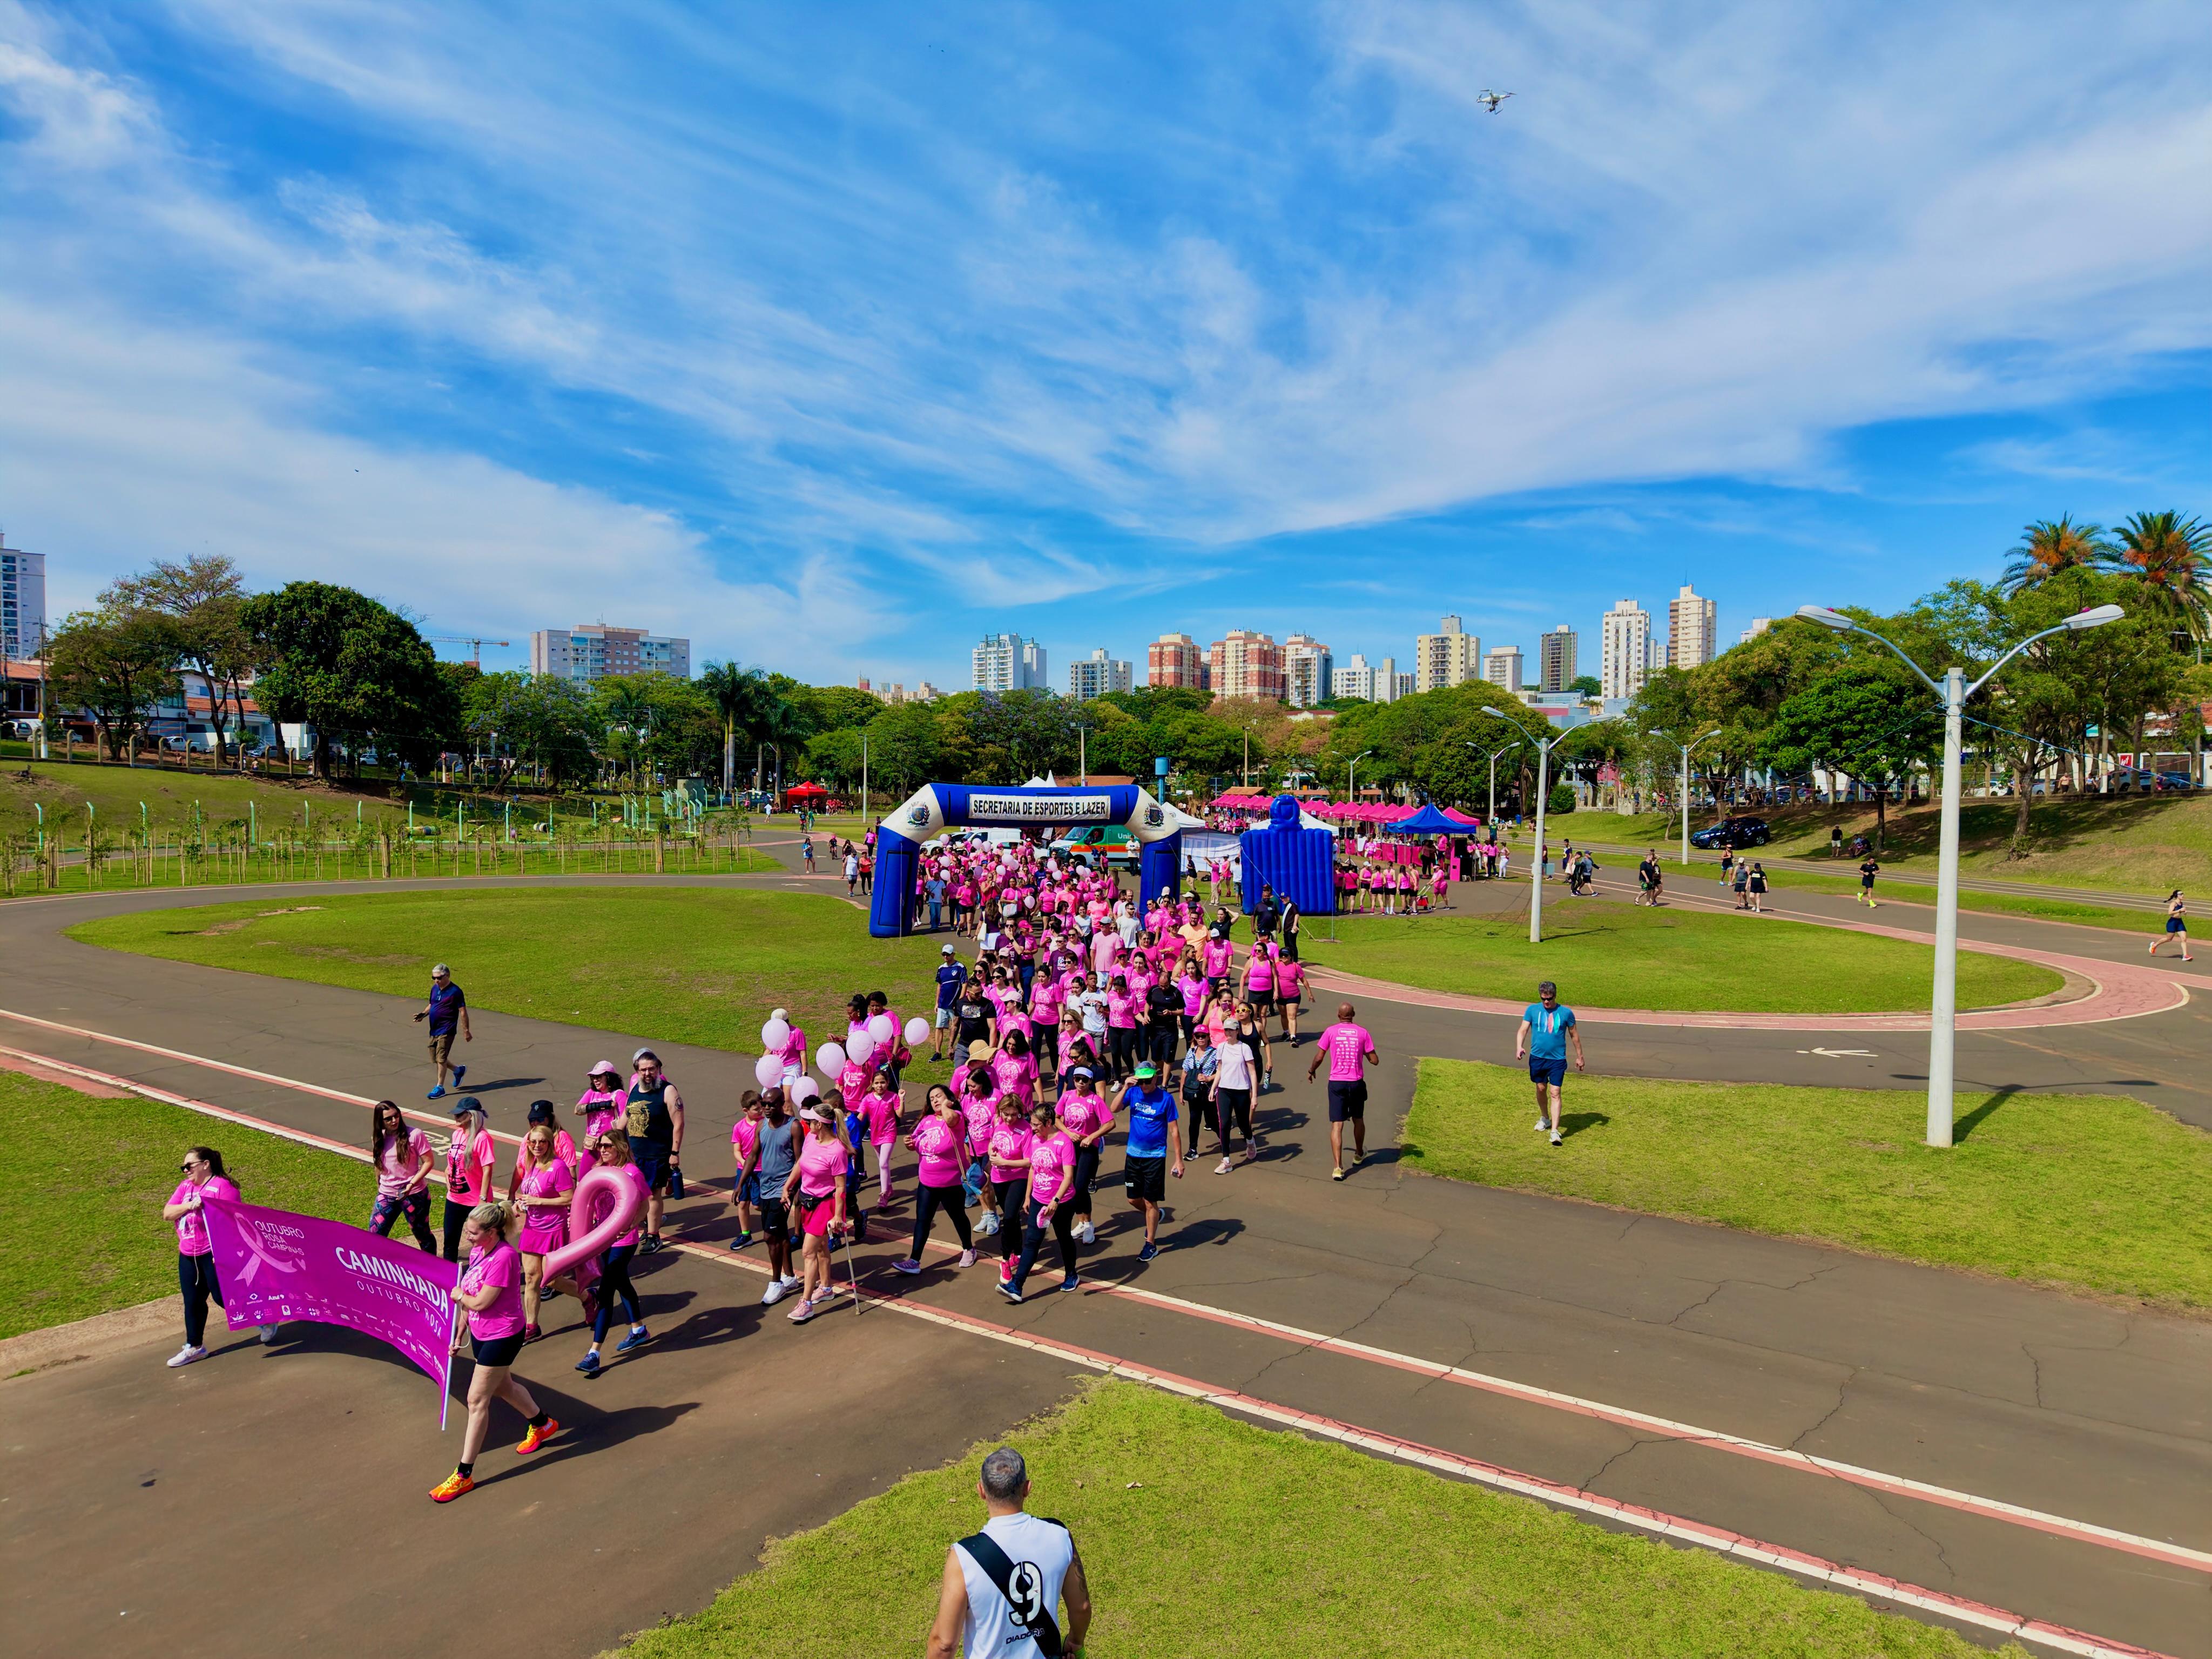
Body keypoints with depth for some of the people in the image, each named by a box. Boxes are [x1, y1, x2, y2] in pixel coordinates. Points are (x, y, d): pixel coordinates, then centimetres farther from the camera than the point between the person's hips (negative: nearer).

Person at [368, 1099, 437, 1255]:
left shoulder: (414, 1135, -15)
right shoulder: (378, 1138, 1)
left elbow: (429, 1162, -14)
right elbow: (379, 1165, 15)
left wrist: (411, 1184, -22)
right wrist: (380, 1187, 19)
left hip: (414, 1195, -4)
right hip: (386, 1195, 4)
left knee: (422, 1234, 10)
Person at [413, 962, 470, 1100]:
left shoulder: (455, 991, -13)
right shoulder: (435, 989, 9)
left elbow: (463, 1012, -11)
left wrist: (466, 1031, -10)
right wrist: (423, 1014, 1)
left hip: (446, 1031, -8)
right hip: (434, 1030, 8)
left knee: (441, 1059, -7)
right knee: (435, 1059, 13)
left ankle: (439, 1088, 2)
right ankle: (458, 1070, 34)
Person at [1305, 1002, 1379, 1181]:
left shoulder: (1331, 1031, -4)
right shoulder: (1362, 1032, -2)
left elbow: (1319, 1058, -3)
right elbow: (1375, 1061, 0)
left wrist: (1311, 1071, 16)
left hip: (1336, 1083, -2)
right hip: (1357, 1083, 2)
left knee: (1337, 1125, -2)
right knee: (1358, 1120, 23)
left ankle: (1338, 1168, -11)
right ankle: (1359, 1155, 45)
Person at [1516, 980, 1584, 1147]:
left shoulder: (1566, 1012, -3)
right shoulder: (1532, 1010, -2)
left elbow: (1574, 1035, 8)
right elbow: (1523, 1030, -5)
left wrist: (1579, 1056, 13)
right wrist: (1519, 1047, -23)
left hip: (1558, 1060, -2)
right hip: (1537, 1058, 2)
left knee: (1555, 1093, -8)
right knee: (1541, 1089, 15)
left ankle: (1555, 1131, -10)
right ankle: (1544, 1118, 39)